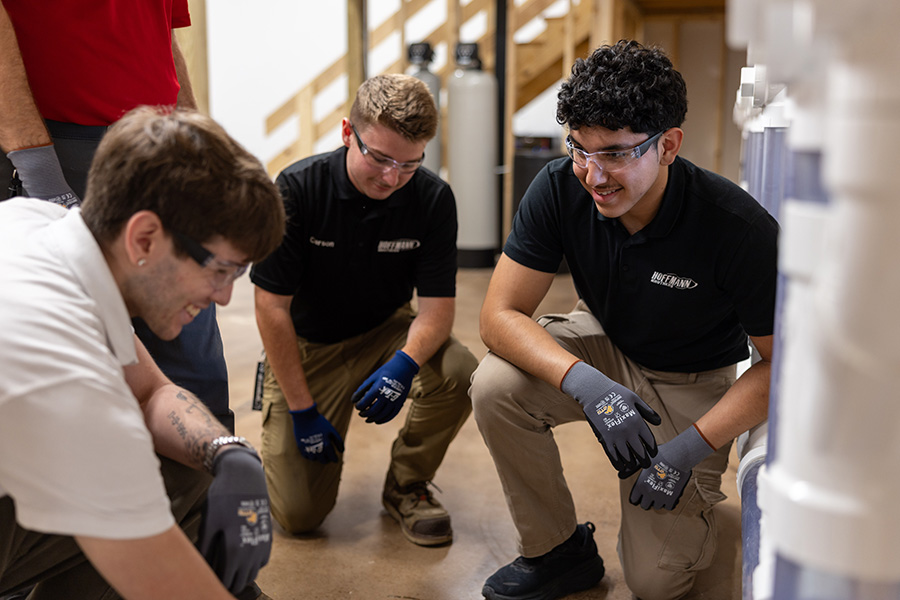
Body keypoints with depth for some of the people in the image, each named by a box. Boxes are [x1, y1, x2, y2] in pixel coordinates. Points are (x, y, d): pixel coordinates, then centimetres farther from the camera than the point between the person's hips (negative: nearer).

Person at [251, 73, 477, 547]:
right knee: (298, 513, -9)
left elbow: (437, 305, -16)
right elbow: (271, 306, -17)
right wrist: (301, 409, -17)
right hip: (306, 345, -2)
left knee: (460, 374, -30)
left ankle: (406, 484, -1)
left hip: (385, 334, 2)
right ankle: (277, 408, 23)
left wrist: (405, 364, -39)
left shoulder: (433, 199, -16)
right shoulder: (297, 188, -21)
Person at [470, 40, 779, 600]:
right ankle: (557, 551, -4)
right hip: (604, 348, 3)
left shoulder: (740, 227, -30)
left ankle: (694, 499, 27)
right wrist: (587, 385, -38)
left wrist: (692, 448, -27)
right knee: (496, 384, -28)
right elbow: (499, 315, -22)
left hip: (691, 382, -2)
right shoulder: (560, 188, -23)